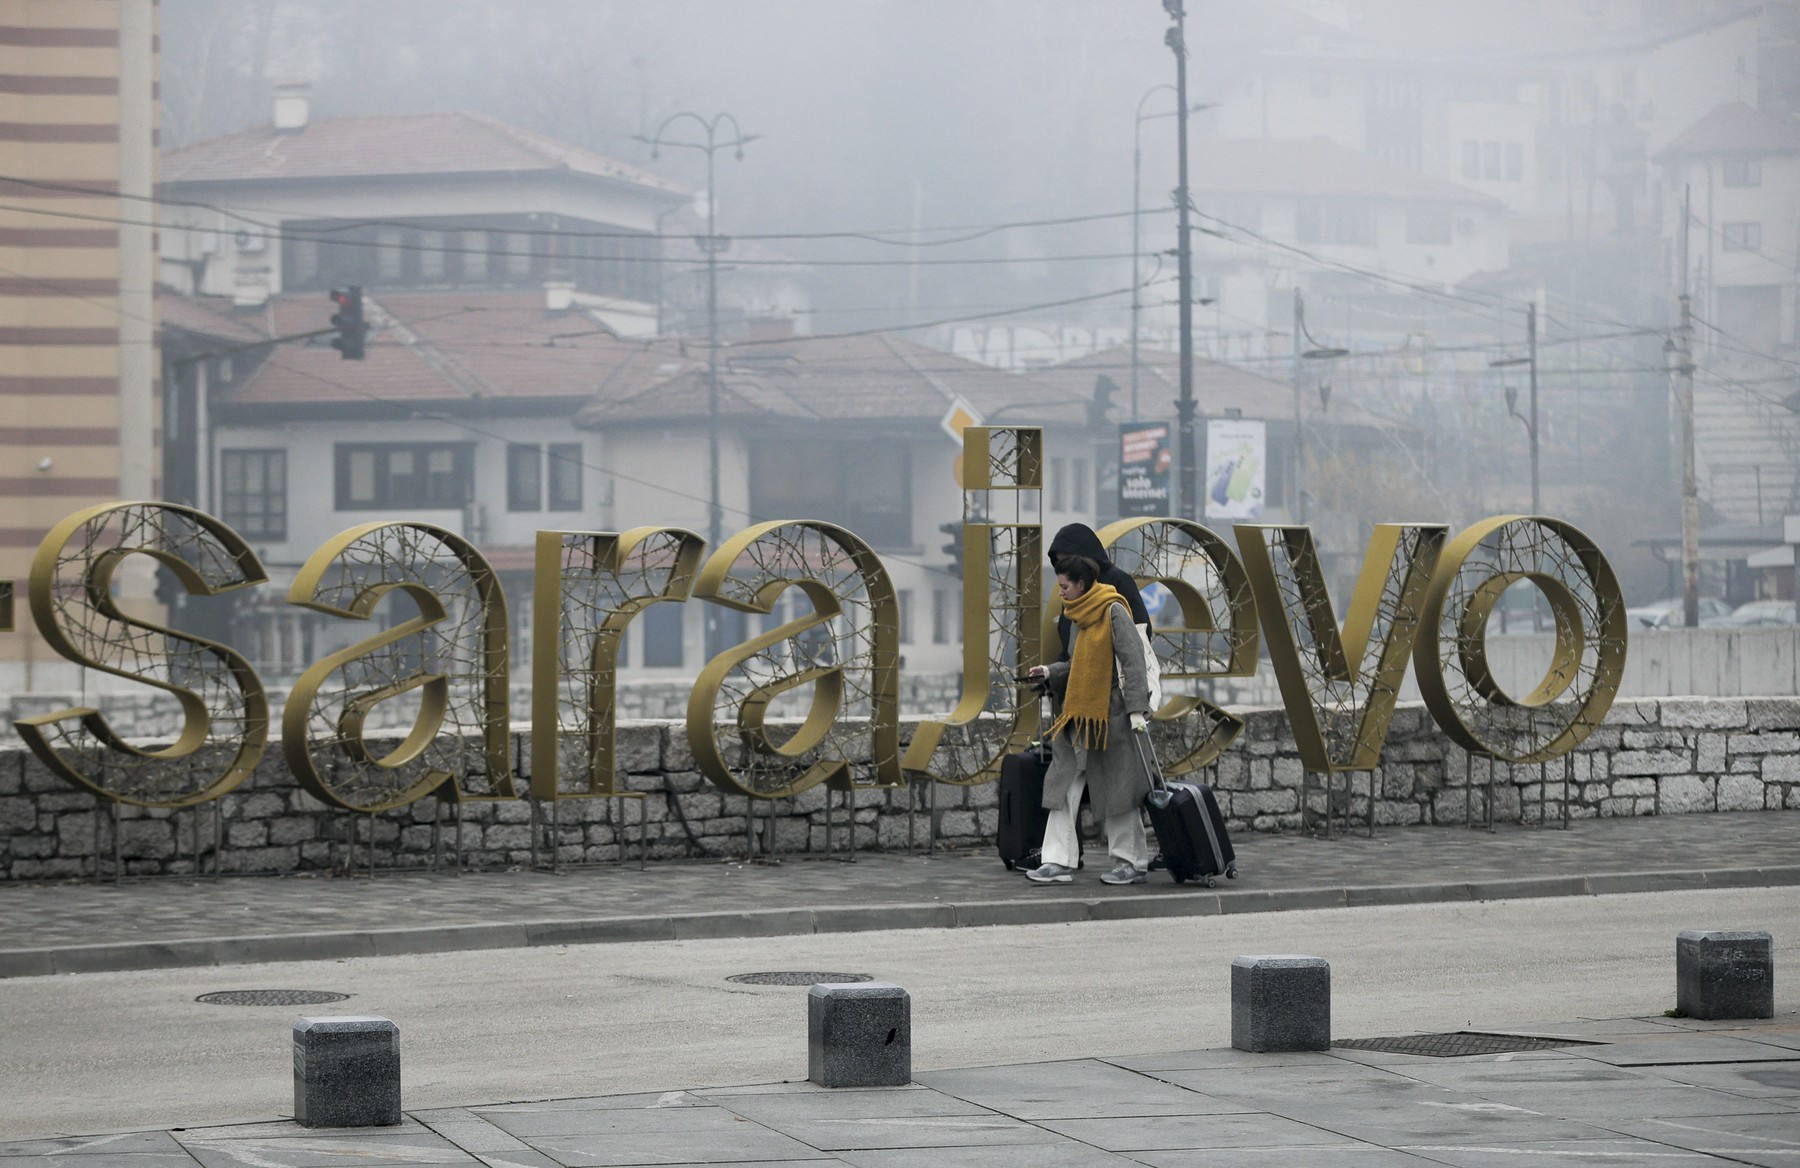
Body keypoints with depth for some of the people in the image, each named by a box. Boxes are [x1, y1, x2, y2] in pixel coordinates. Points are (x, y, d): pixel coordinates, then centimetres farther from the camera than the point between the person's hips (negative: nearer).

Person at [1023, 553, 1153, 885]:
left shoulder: (1113, 611, -10)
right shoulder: (1080, 616, 14)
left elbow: (1132, 660, -15)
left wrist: (1136, 709, -21)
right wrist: (1050, 673, 6)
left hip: (1112, 715, -8)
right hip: (1081, 715, 8)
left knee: (1118, 790, -1)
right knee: (1064, 784, 1)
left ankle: (1134, 864, 9)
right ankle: (1059, 862, 1)